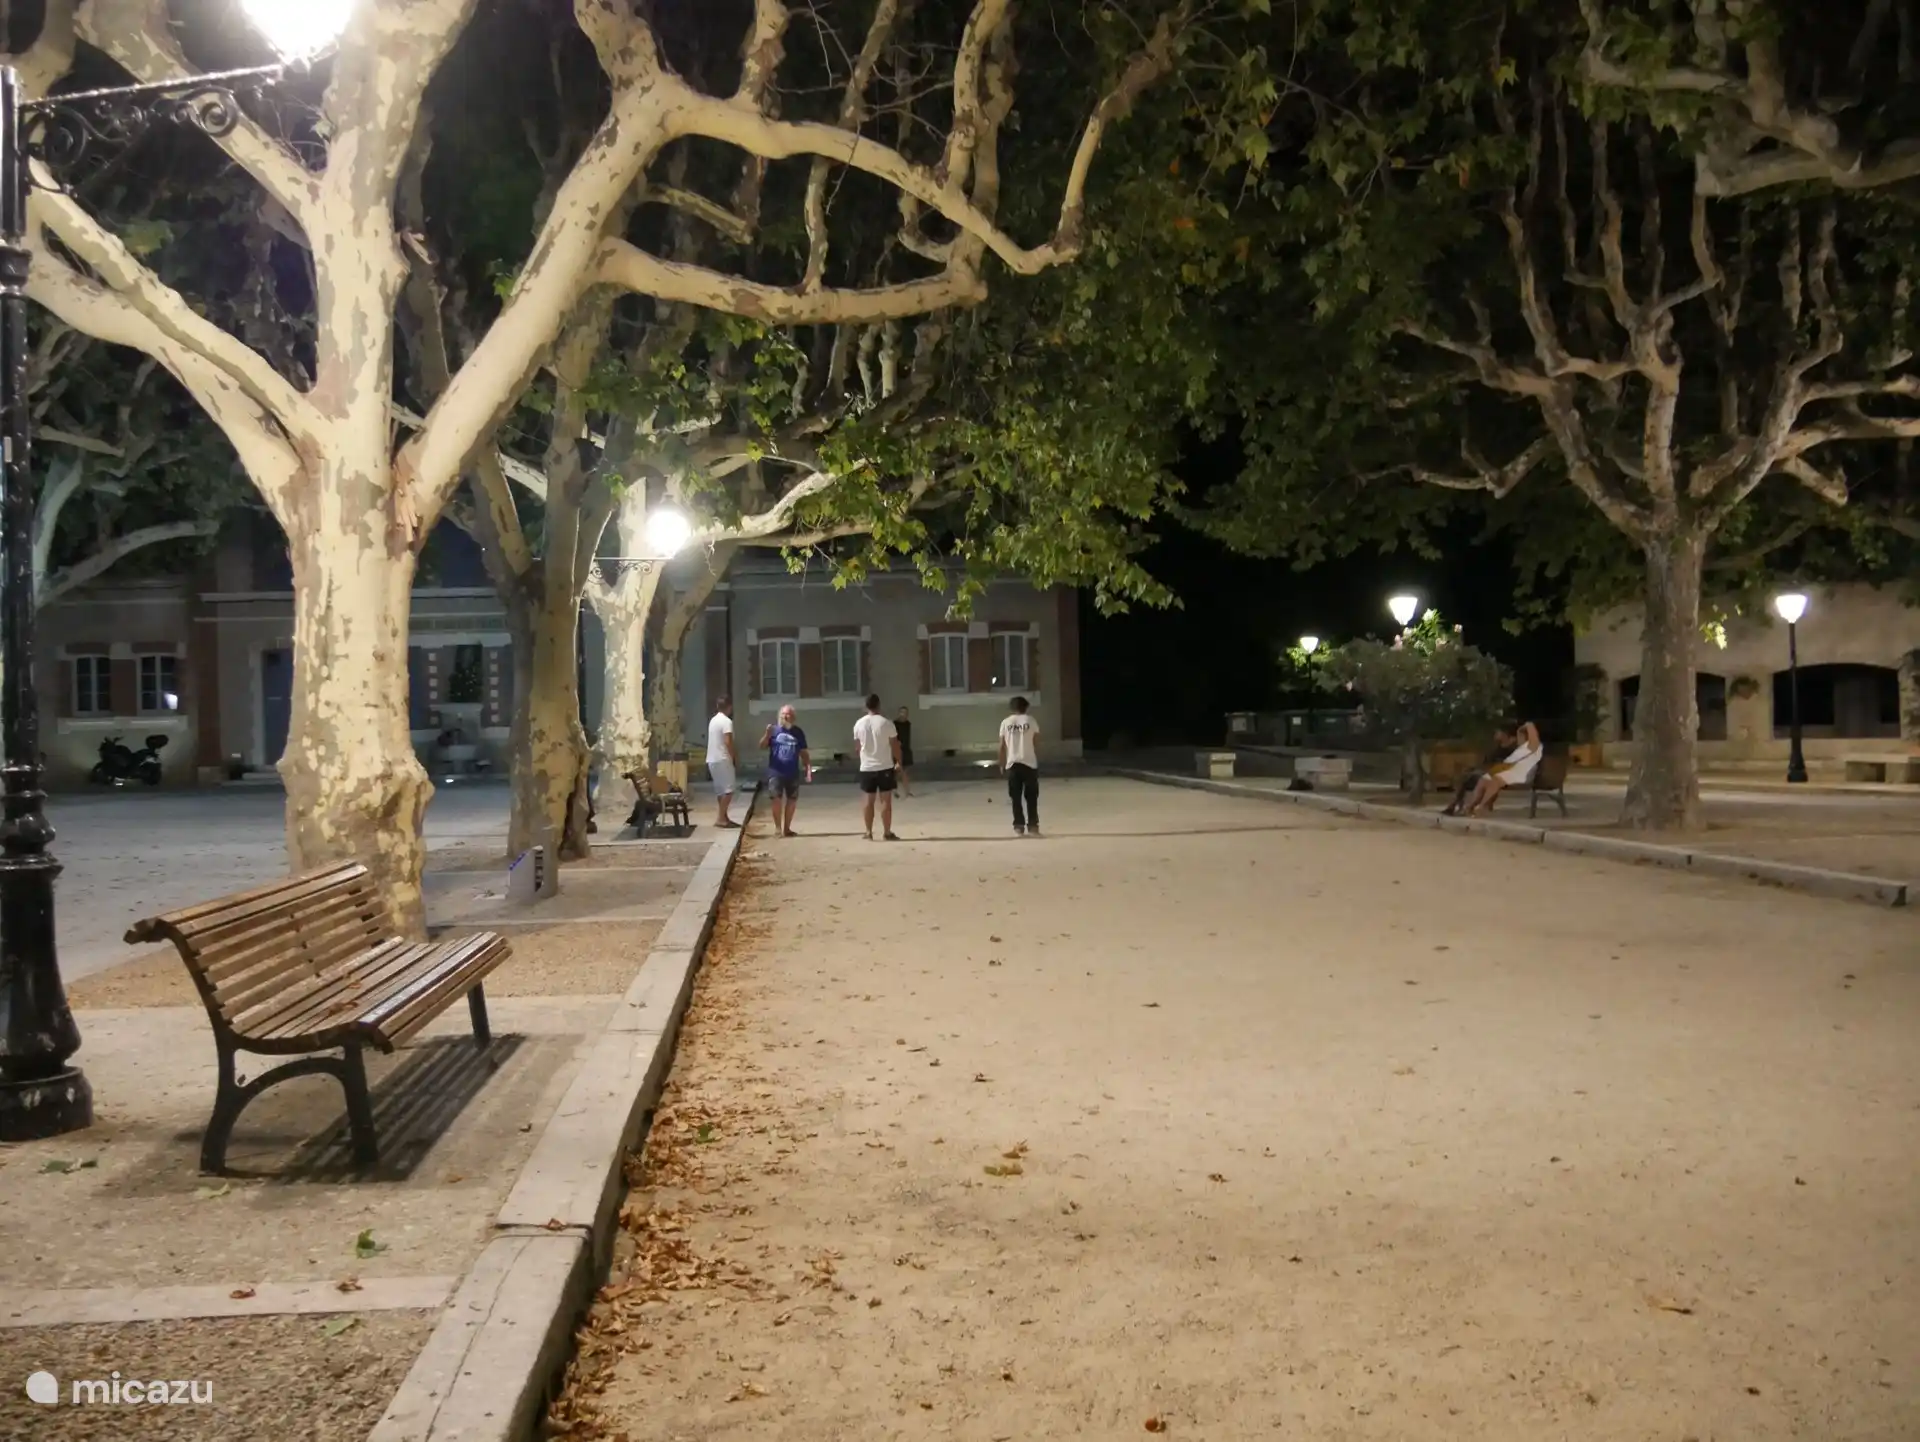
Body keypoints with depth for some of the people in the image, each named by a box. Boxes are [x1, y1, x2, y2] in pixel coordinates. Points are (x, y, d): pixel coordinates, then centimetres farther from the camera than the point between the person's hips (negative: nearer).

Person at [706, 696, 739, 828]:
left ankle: (723, 817, 16)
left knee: (721, 789, 13)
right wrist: (735, 758, -13)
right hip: (722, 759, -9)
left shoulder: (713, 720, 15)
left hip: (712, 759, 9)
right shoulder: (726, 721, -13)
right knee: (728, 789, -6)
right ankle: (720, 818, -10)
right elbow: (728, 742, -21)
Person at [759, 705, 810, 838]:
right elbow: (762, 747, -7)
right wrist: (767, 735, -24)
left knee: (792, 800, 8)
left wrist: (808, 768, 3)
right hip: (776, 772, -3)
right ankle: (777, 827, 5)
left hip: (793, 773, 3)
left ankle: (787, 828, 21)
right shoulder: (774, 730, -1)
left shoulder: (798, 732, 6)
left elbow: (804, 752, 10)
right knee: (777, 799, -6)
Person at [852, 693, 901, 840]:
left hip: (866, 767, 3)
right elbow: (895, 745, -6)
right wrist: (898, 762, 8)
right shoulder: (886, 723, -9)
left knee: (868, 800, 9)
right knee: (885, 800, 2)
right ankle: (887, 833, 4)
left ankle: (869, 832, 10)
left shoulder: (859, 724, 1)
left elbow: (857, 747, 10)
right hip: (885, 767, -3)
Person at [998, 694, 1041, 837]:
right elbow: (1036, 744, 1)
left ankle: (1019, 827, 3)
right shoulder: (1031, 721, 2)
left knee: (1016, 797, 6)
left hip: (1012, 764, 1)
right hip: (1029, 763, -1)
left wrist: (1002, 765, 12)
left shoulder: (1005, 723, 5)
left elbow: (1002, 746, 4)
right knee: (1031, 797, 7)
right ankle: (1033, 826, 6)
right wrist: (1038, 762, 12)